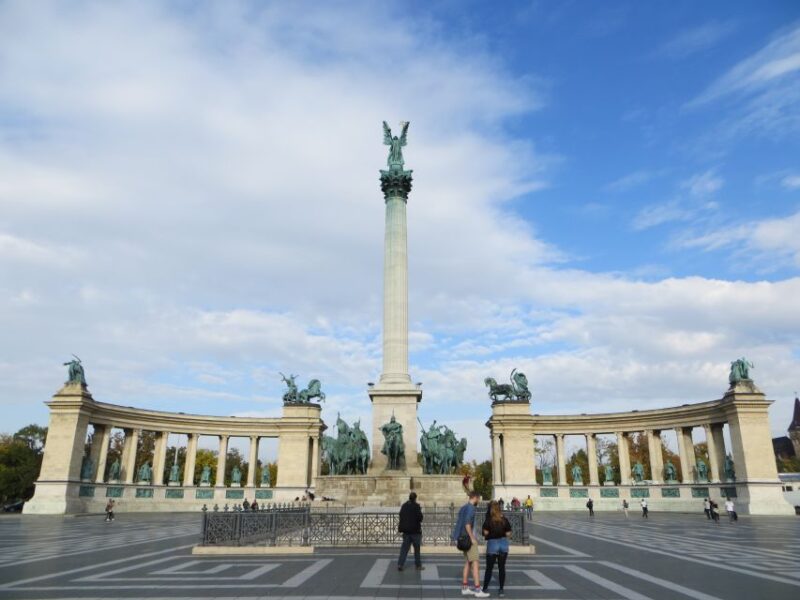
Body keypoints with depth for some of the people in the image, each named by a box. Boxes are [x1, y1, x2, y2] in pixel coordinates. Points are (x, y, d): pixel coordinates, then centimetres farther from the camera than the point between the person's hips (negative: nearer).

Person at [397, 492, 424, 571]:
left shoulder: (404, 505, 4)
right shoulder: (416, 506, -14)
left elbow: (401, 516, 11)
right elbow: (420, 517, -19)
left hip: (406, 530, 5)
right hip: (415, 530, -5)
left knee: (404, 548, 8)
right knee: (417, 548, 9)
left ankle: (400, 564, -1)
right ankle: (418, 566, 16)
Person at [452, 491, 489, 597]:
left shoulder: (463, 508, 15)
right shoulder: (471, 508, -14)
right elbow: (467, 524, -23)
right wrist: (472, 538, -19)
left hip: (464, 539, 10)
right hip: (468, 538, -10)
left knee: (467, 563, 13)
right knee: (476, 563, -8)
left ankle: (465, 588, 15)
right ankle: (477, 590, -10)